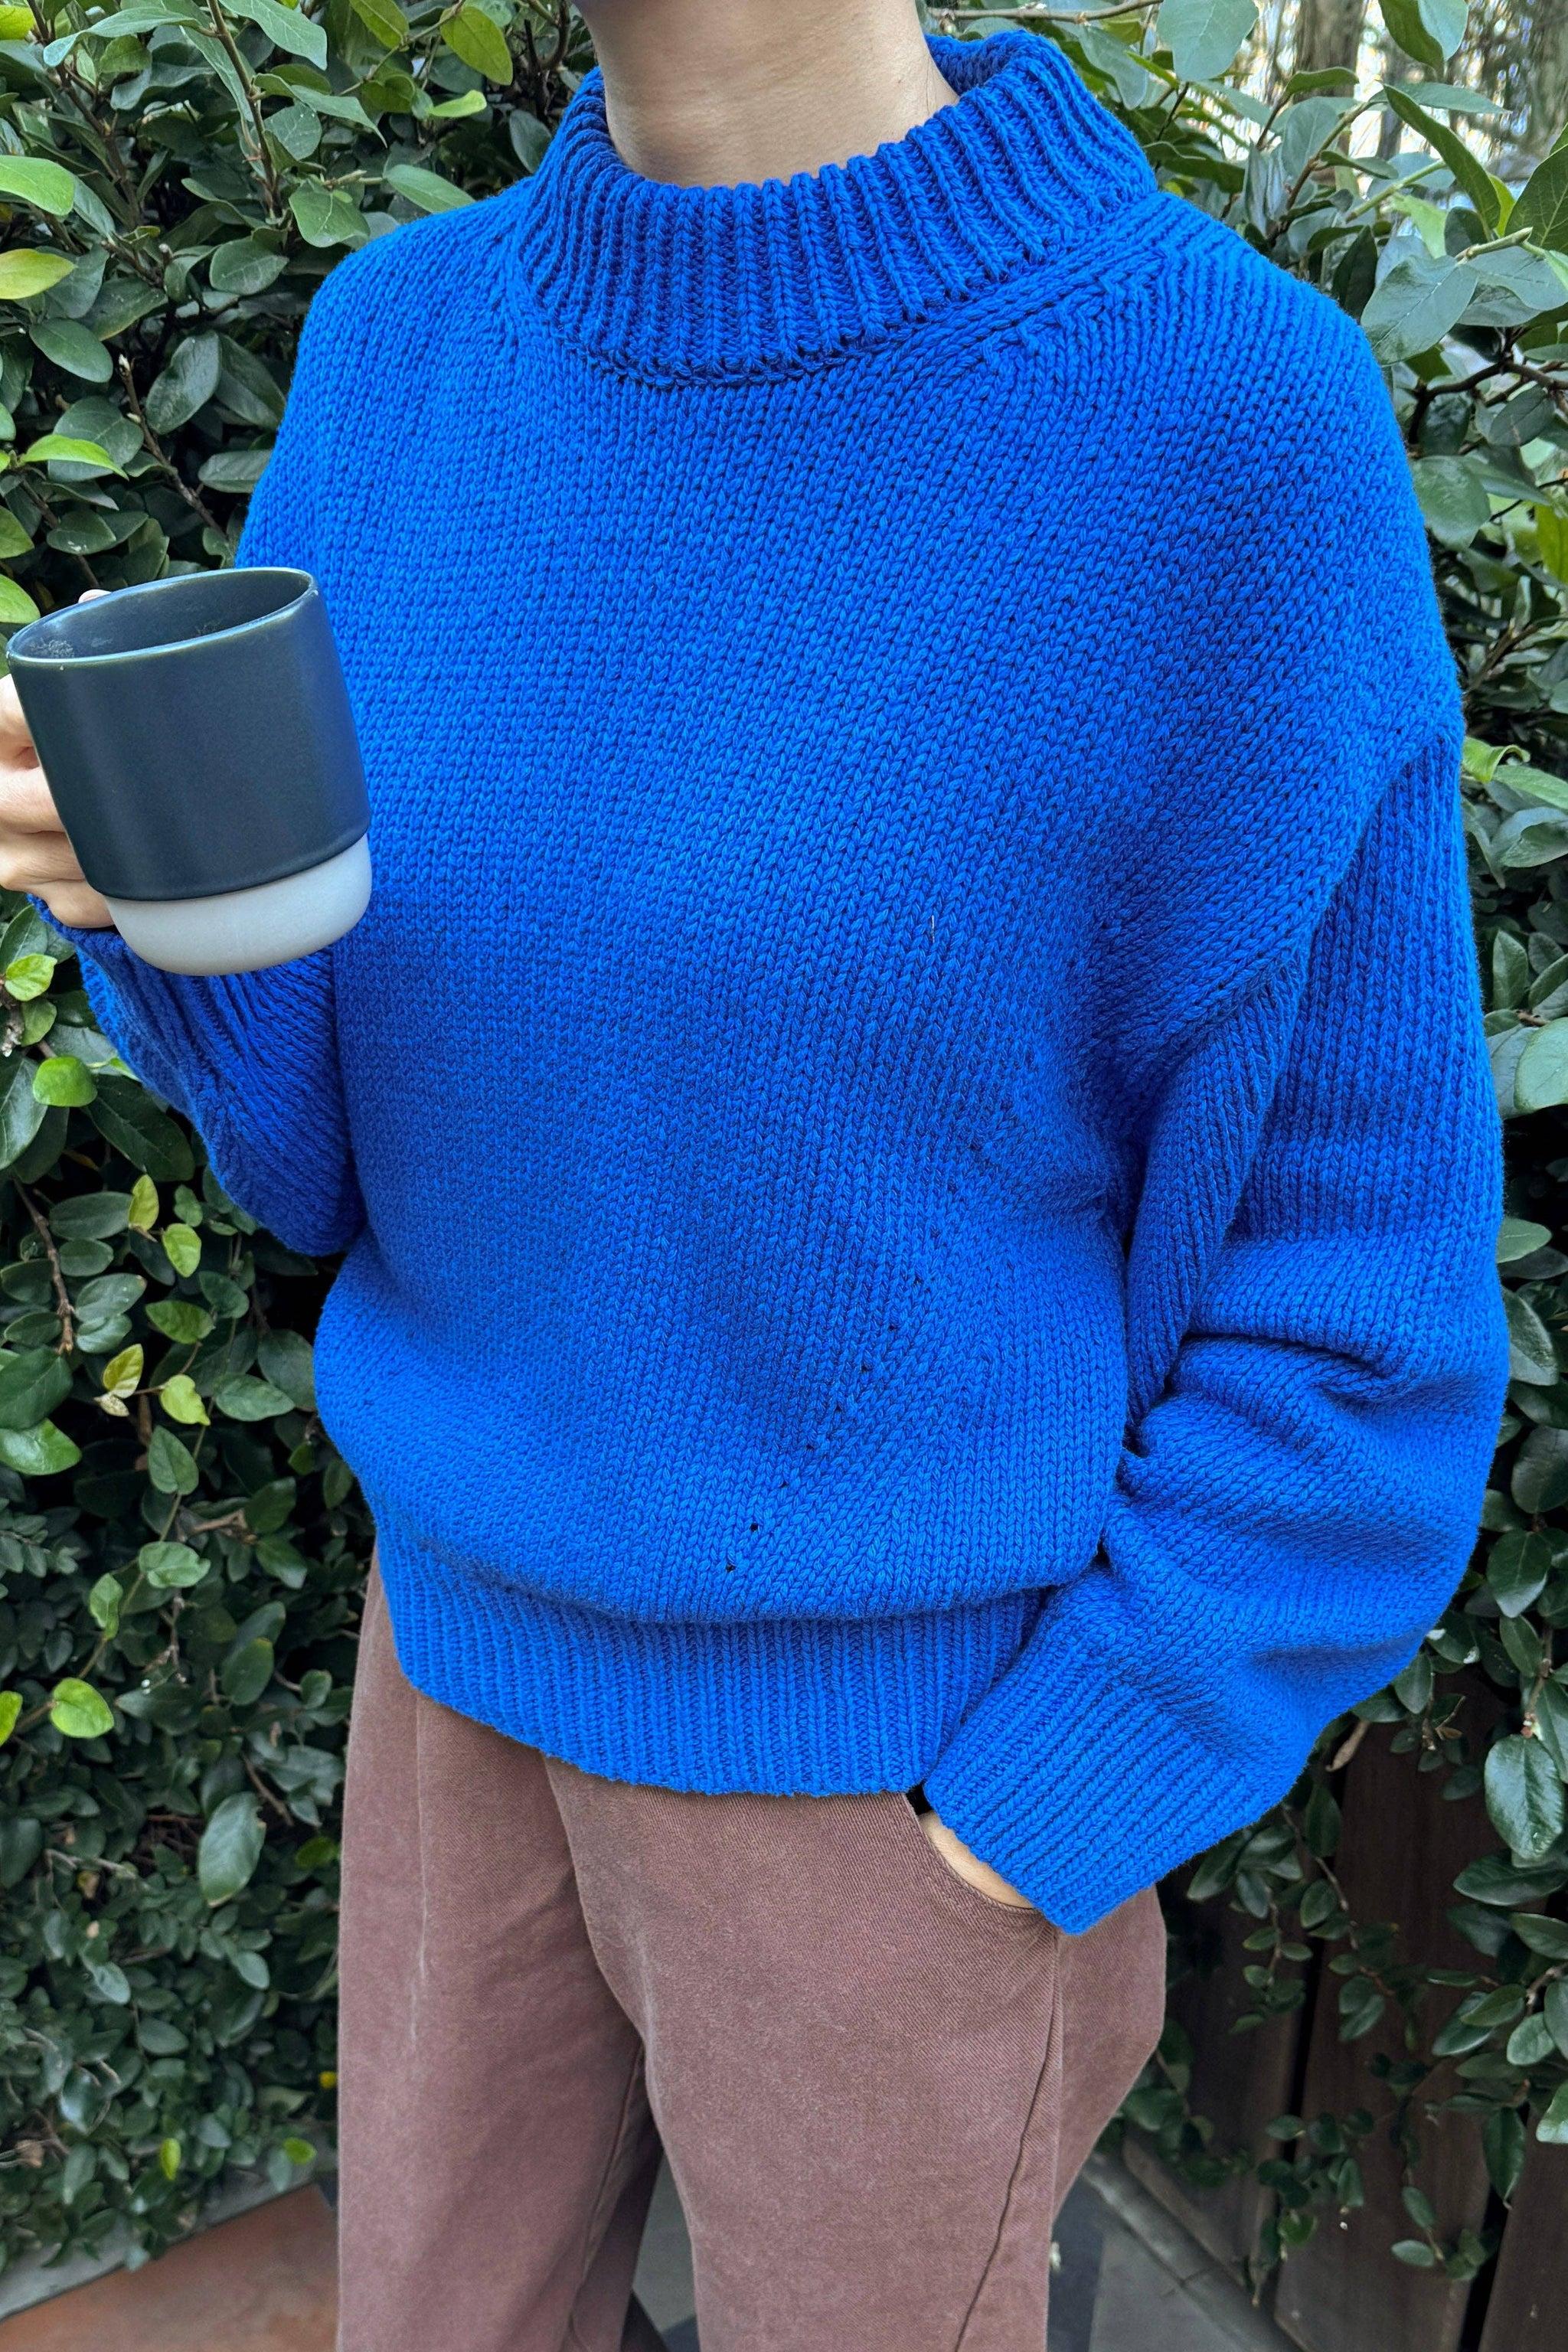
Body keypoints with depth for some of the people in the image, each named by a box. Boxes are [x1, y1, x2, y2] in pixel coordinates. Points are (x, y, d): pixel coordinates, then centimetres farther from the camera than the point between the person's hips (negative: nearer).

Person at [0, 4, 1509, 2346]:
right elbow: (331, 1119, 2)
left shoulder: (1225, 421, -19)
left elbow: (1348, 1299, -12)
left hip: (905, 1752, -4)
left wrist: (1028, 1820, -11)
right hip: (475, 1641, 5)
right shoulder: (399, 351, -4)